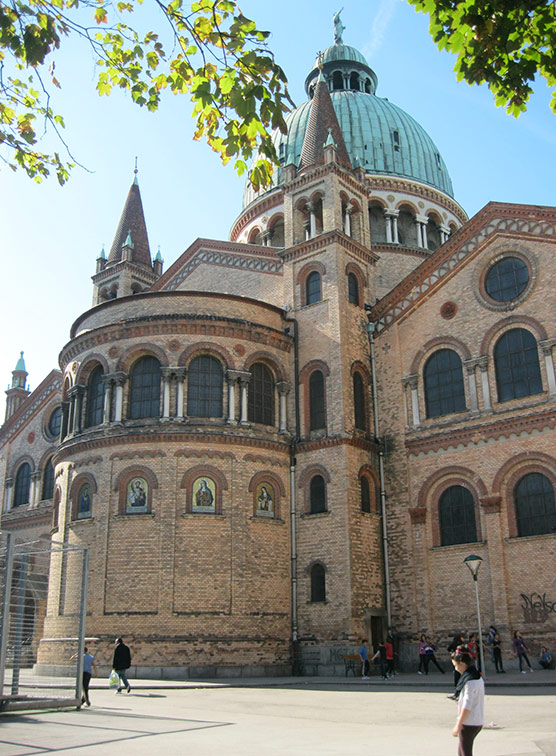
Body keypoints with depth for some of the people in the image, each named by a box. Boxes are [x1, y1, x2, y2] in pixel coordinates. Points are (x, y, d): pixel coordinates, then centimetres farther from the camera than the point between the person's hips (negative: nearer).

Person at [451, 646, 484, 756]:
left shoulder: (470, 681, -21)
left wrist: (458, 726, -16)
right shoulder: (478, 677, 8)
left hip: (468, 724, -9)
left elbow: (467, 706, -22)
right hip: (478, 722, 9)